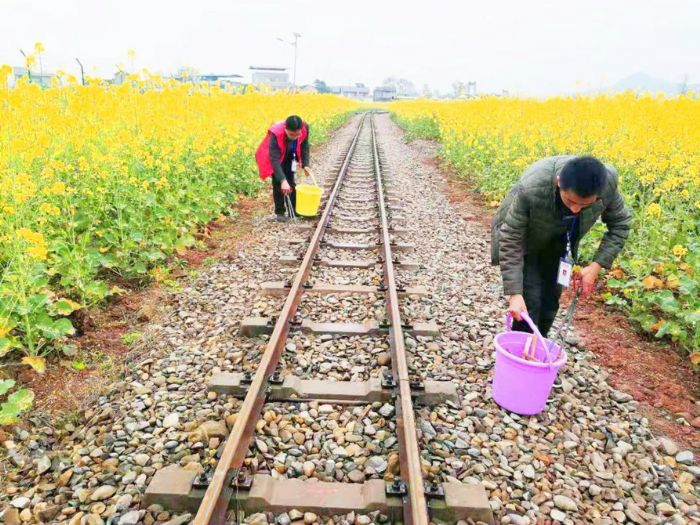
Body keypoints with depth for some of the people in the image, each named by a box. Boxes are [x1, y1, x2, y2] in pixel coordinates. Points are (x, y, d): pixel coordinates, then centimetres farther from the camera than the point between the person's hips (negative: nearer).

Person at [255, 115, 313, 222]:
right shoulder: (276, 134, -42)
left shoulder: (304, 128, -30)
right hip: (275, 156, -4)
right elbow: (274, 159, -43)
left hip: (289, 157, 4)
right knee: (278, 183, -7)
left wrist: (305, 164, -21)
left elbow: (304, 146, -11)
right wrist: (282, 180, -51)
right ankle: (280, 212, 6)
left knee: (291, 182, 6)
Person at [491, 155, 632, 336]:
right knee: (530, 303, -12)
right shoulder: (531, 189, -41)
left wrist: (597, 265, -19)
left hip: (558, 244, 4)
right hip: (525, 242, -3)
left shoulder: (608, 180, -29)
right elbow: (510, 240, -31)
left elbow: (620, 224, -10)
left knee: (550, 304, 6)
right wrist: (514, 294, -34)